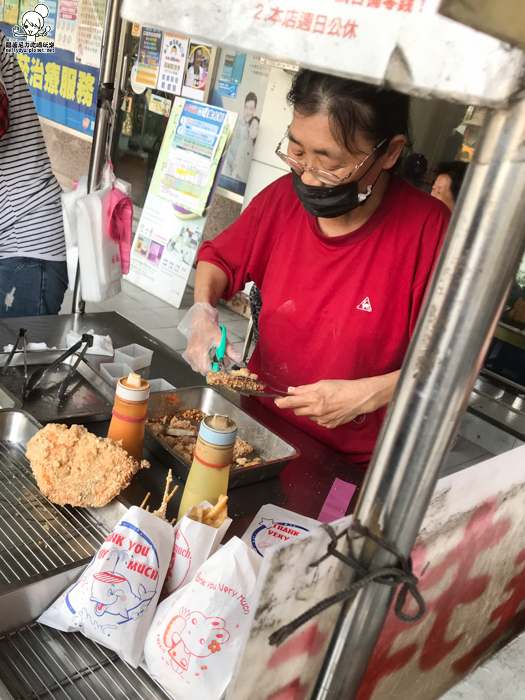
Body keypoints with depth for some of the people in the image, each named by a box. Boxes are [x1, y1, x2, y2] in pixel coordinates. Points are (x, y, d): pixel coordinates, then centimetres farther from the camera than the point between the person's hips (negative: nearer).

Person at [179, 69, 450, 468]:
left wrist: (367, 394, -24)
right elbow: (220, 259, 8)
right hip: (257, 418, 3)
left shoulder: (429, 228, -21)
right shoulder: (284, 197, -8)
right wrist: (203, 312, -10)